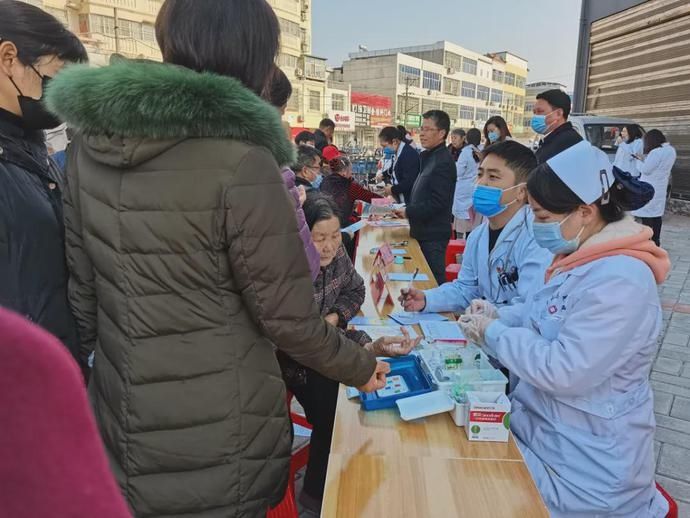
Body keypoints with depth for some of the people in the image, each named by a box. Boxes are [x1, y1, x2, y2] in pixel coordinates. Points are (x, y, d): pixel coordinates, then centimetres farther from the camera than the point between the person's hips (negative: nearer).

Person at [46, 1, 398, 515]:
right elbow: (287, 316, -18)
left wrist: (111, 360, 18)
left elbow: (82, 287, 4)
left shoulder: (90, 143, -3)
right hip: (216, 443, -5)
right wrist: (362, 368, -1)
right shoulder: (240, 161, -23)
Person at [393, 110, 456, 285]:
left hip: (433, 235, -10)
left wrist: (408, 212, -15)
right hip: (425, 231, 10)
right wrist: (405, 207, 8)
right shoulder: (431, 157, 14)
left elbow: (437, 203, -24)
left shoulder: (443, 162, -19)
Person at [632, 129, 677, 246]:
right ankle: (656, 242, 23)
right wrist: (643, 158, 11)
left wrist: (638, 161, 0)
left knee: (646, 216, -2)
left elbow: (645, 170, -16)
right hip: (660, 188, 9)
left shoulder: (656, 152, -21)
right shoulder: (671, 150, 8)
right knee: (656, 215, 16)